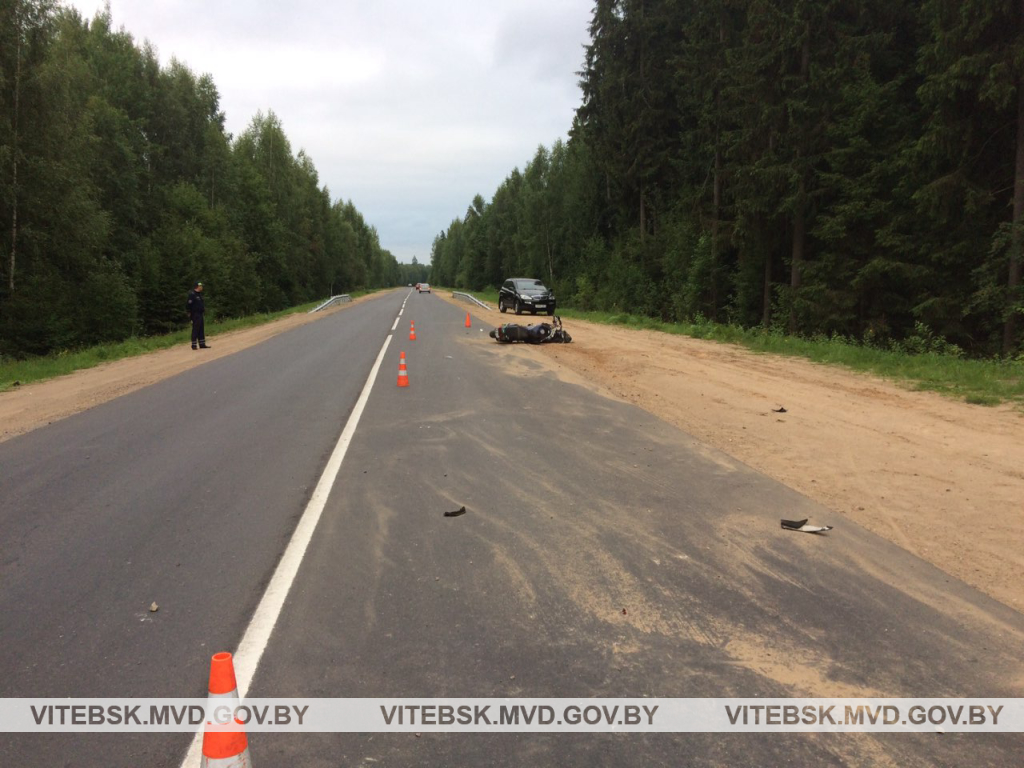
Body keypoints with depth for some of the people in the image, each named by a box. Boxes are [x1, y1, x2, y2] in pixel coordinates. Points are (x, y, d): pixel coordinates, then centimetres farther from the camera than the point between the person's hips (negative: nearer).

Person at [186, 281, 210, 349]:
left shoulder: (199, 294, 16)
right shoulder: (192, 294, -15)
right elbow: (188, 304, -19)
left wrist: (203, 308, 15)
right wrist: (189, 312, -18)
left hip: (200, 314, 10)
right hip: (195, 314, -10)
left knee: (201, 330, 12)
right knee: (195, 330, -7)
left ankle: (202, 344, 17)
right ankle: (194, 345, -3)